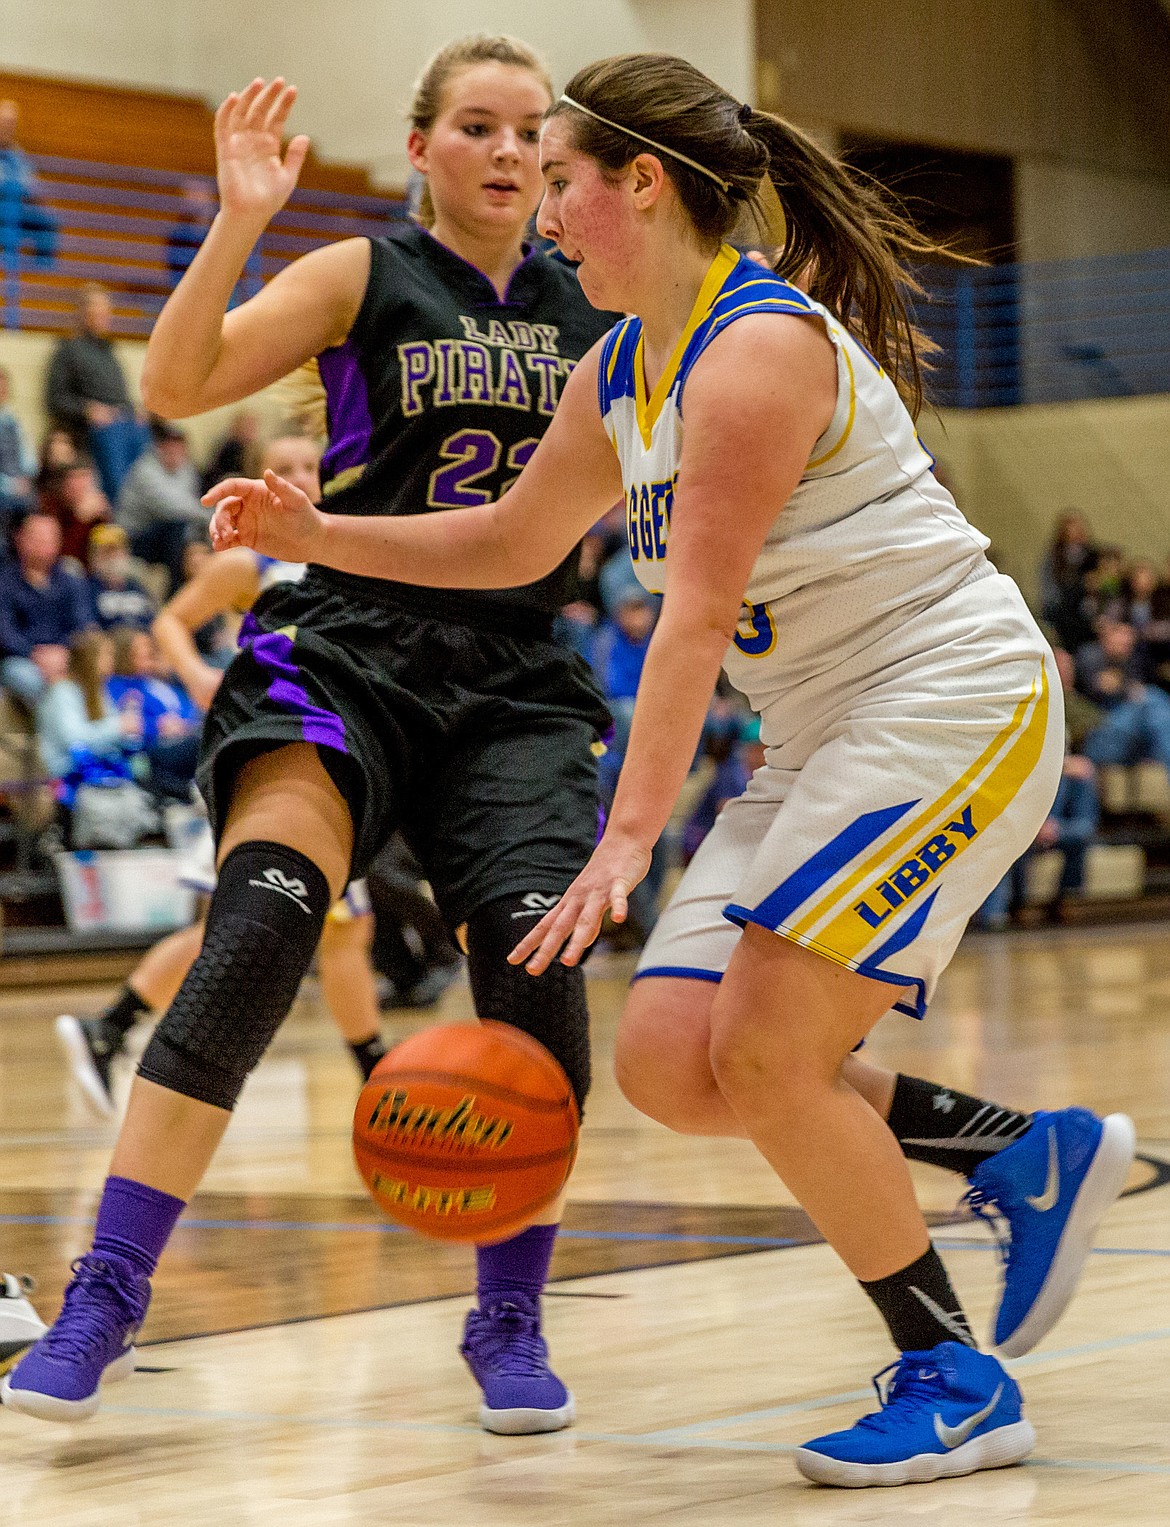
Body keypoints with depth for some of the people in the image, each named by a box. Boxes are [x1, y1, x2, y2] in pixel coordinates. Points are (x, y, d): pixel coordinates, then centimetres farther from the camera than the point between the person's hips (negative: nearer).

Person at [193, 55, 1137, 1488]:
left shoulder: (761, 344, -19)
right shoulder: (619, 374, 10)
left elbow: (697, 612, -25)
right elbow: (512, 539, 24)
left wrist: (627, 836, -30)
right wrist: (320, 537, 12)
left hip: (955, 703, -9)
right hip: (826, 736, 9)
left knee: (763, 1054, -16)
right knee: (666, 1062, -2)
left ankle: (955, 1384, -2)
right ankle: (1027, 1153, 10)